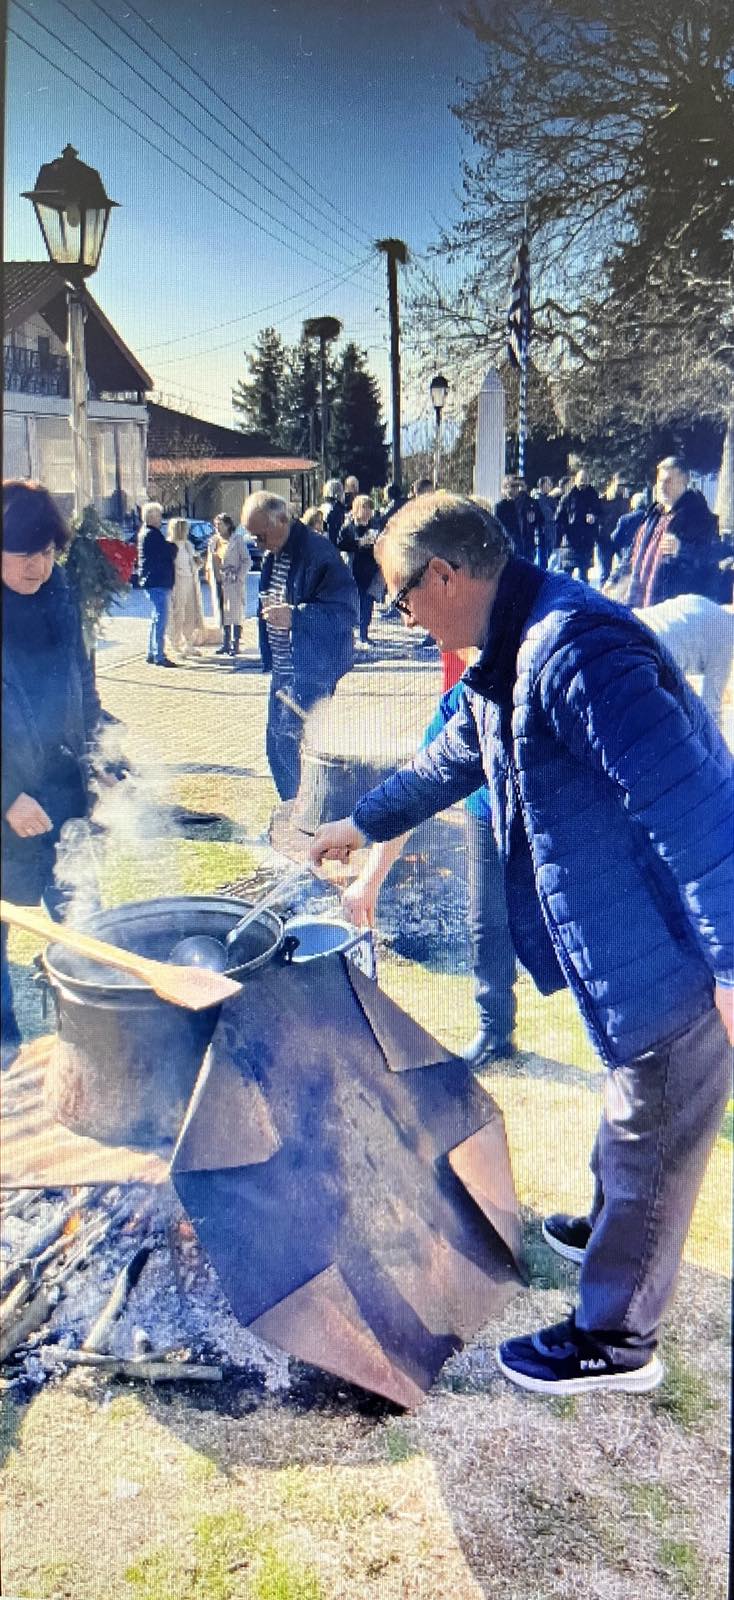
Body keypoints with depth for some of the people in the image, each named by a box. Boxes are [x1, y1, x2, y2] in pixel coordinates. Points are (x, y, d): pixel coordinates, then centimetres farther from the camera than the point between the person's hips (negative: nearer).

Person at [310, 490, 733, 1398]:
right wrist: (364, 824, 37)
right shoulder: (510, 658, 9)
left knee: (651, 1139, 8)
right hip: (626, 940, 10)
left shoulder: (573, 651, -27)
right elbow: (452, 760, 27)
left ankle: (615, 1338, 26)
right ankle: (613, 1230, 52)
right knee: (636, 1111, 29)